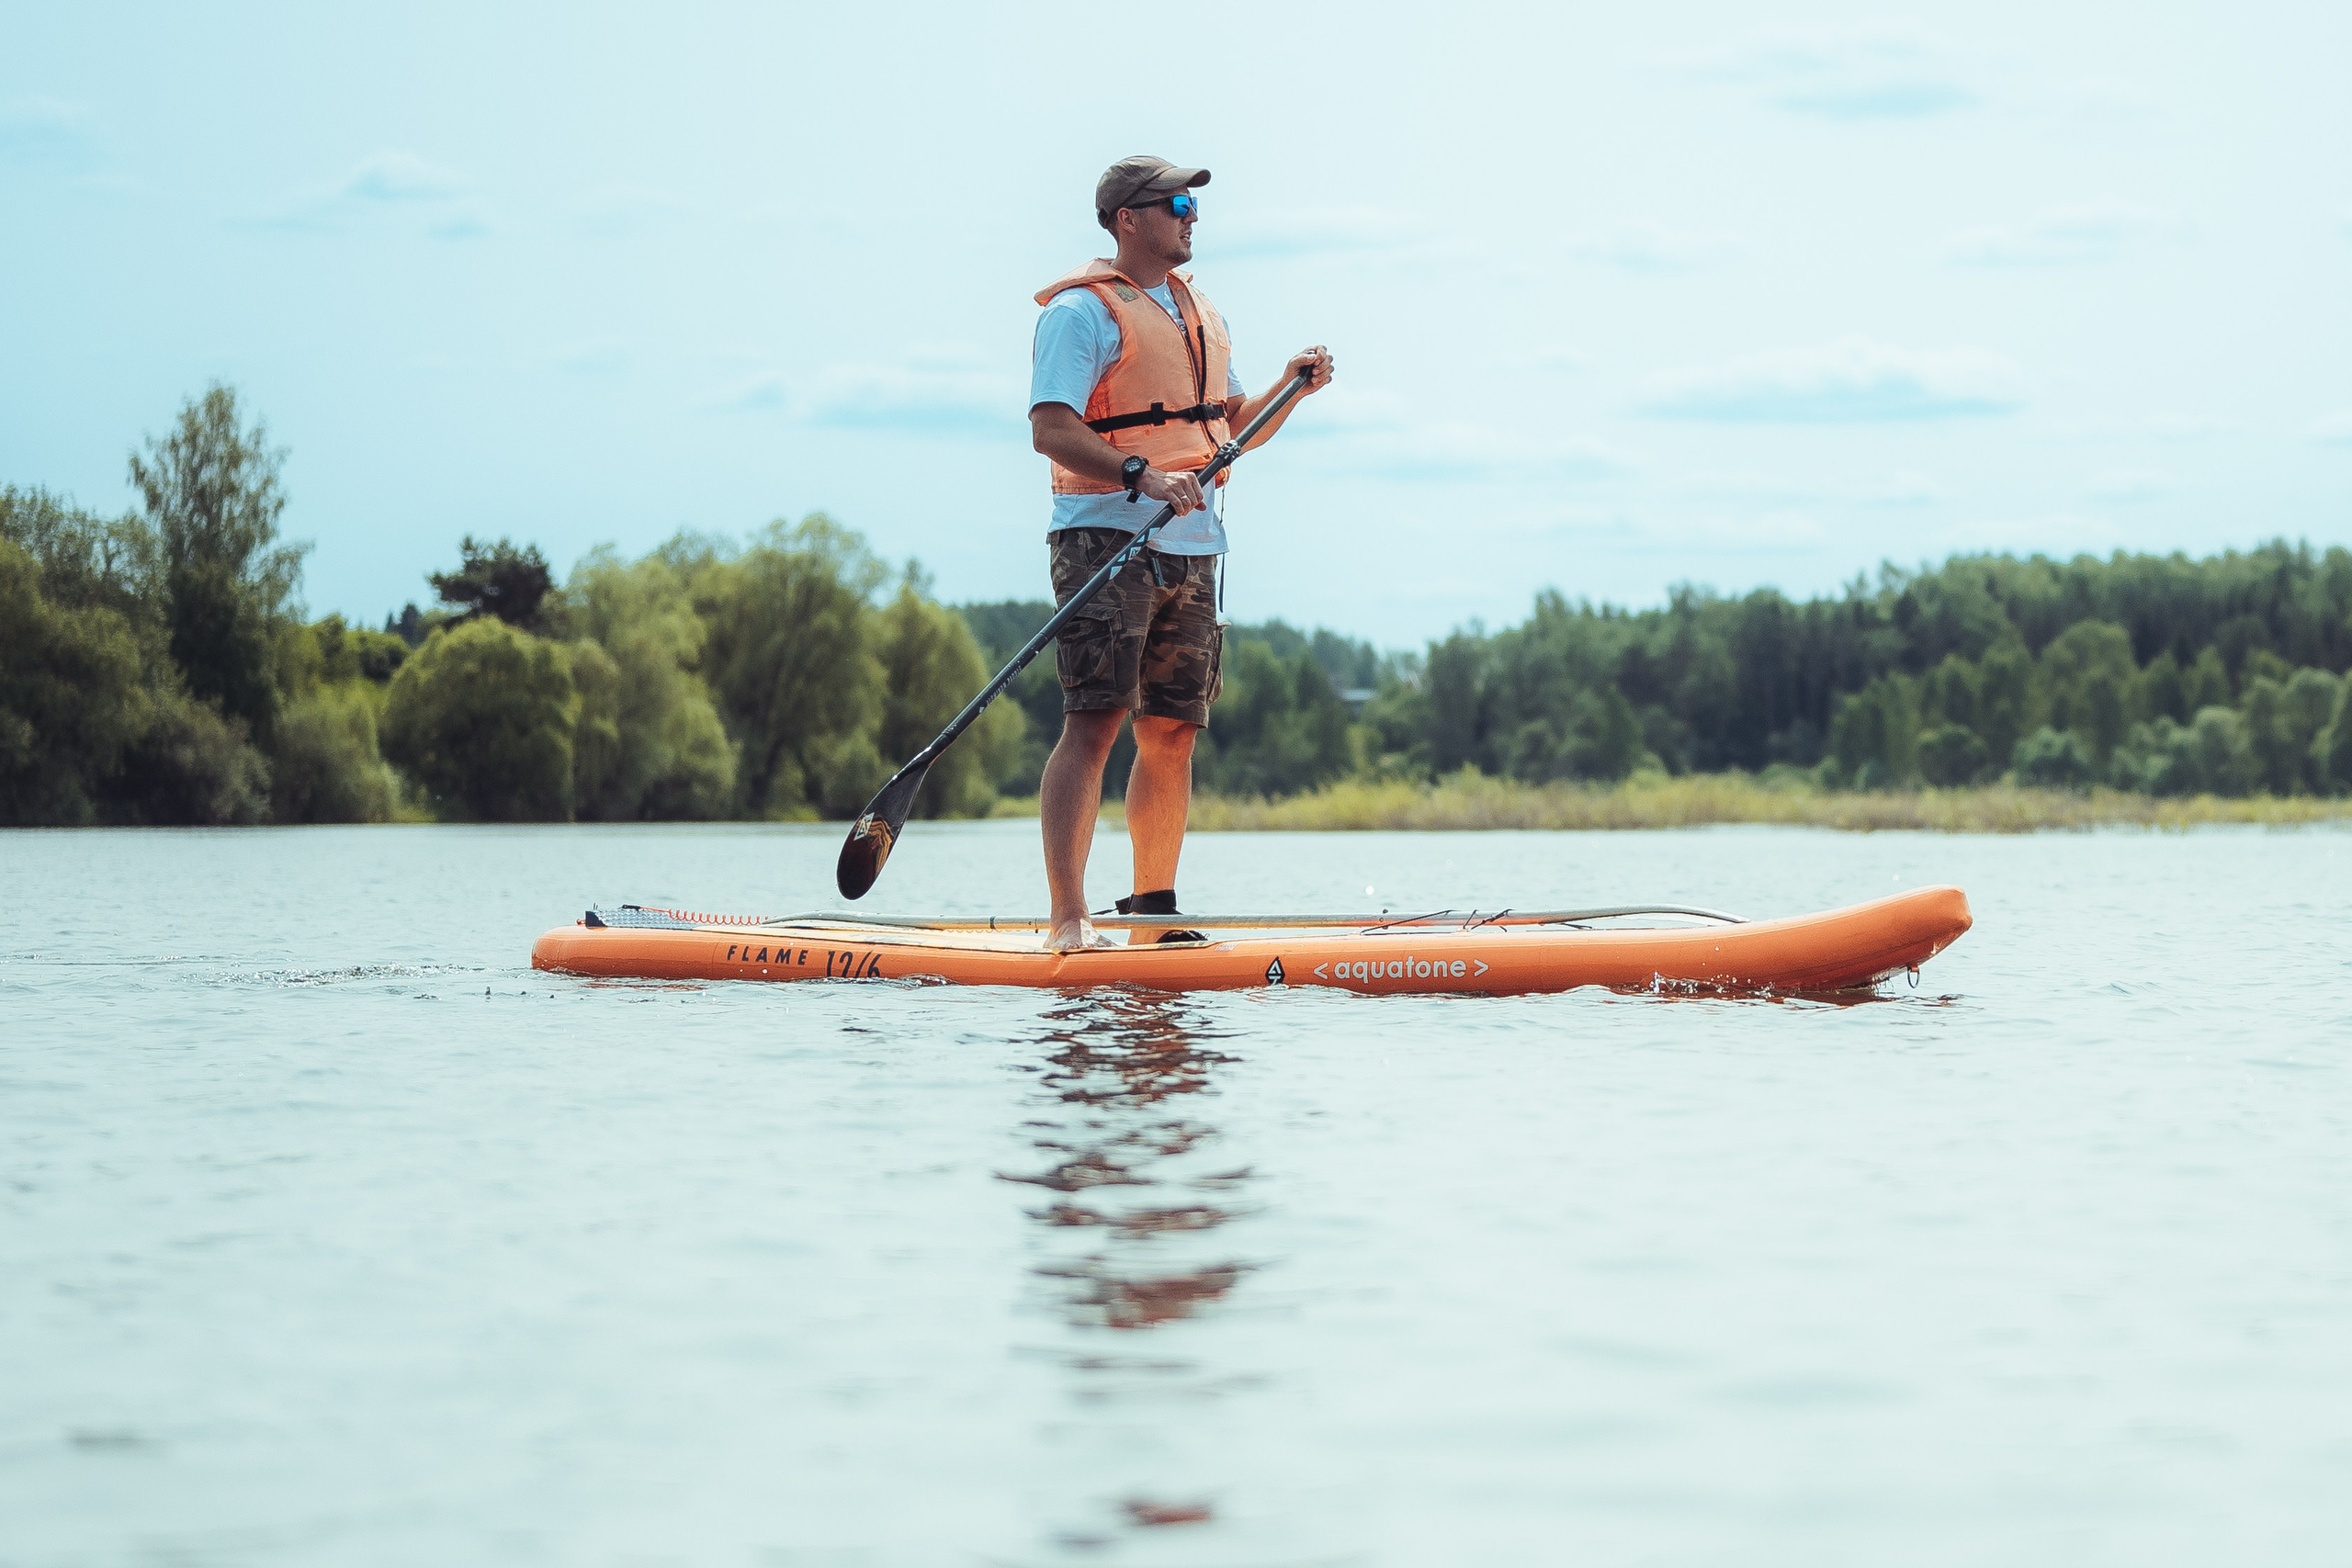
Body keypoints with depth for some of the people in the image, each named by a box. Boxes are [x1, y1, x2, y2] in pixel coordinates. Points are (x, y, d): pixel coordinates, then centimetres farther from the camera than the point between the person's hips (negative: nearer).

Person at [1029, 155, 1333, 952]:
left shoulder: (1201, 313, 21)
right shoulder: (1082, 309, -5)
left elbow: (1233, 427, 26)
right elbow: (1051, 429, -16)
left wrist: (1290, 387, 8)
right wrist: (1141, 476, -28)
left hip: (1191, 550, 8)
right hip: (1108, 540, -8)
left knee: (1172, 734, 8)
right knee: (1093, 724, -14)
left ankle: (1154, 915, 15)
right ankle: (1069, 923, -17)